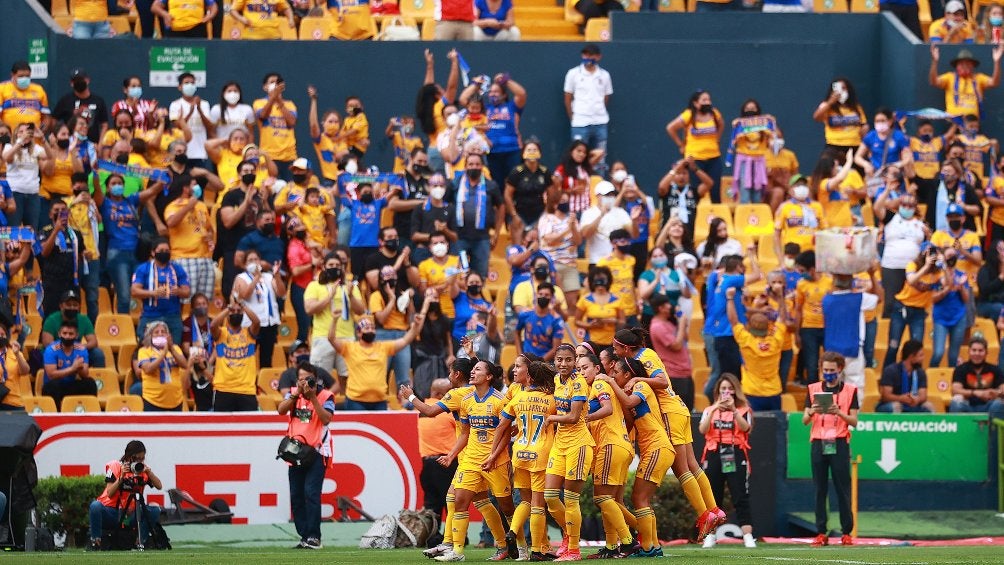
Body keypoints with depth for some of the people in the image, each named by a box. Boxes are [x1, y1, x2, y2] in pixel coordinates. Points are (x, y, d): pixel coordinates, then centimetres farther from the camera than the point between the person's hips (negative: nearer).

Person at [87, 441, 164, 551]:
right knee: (95, 506, -35)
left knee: (155, 511, -18)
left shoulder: (143, 468, 4)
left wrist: (148, 472, -19)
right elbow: (110, 494, -16)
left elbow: (159, 486, -7)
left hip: (130, 514, 3)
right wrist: (121, 476, -24)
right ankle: (95, 542, -22)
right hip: (111, 512, -3)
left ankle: (141, 542, -10)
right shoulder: (115, 466, -7)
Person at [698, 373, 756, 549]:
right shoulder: (709, 410, 15)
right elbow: (702, 429, -3)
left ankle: (748, 536, -11)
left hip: (736, 456, -2)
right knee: (712, 498, 4)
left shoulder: (744, 410, 8)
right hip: (714, 456, 2)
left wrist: (733, 409, -20)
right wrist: (714, 409, -14)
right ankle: (710, 536, 9)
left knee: (741, 498, -7)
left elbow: (745, 427, -11)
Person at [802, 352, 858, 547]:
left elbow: (854, 421, 2)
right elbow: (805, 421, 9)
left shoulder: (850, 390, 5)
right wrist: (811, 412, -13)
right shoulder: (813, 389, 11)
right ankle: (821, 533, 2)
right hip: (818, 443, 2)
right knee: (820, 490, 1)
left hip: (839, 443, -2)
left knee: (843, 489, -2)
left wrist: (839, 413, -16)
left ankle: (847, 532, 1)